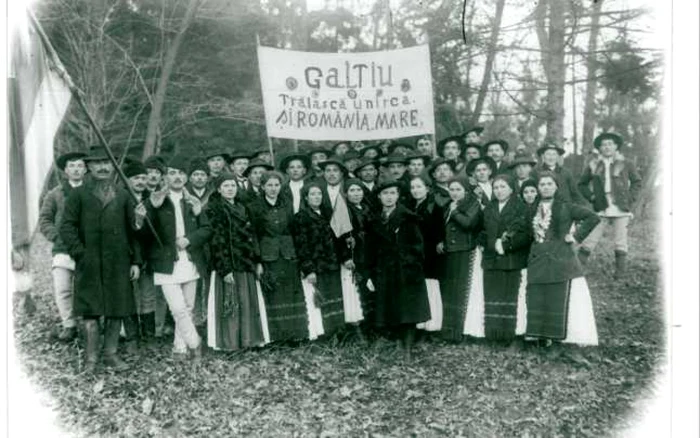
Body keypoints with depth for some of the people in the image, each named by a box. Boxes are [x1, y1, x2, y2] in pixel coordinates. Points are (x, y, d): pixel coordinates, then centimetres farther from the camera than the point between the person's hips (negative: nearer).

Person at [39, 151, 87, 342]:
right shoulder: (55, 194, 13)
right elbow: (44, 221, 10)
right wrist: (59, 237, -5)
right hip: (63, 250, 1)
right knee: (62, 290, -8)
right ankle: (69, 325, 8)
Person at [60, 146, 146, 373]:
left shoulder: (123, 195, 12)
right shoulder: (78, 194, 5)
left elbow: (132, 230, 11)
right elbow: (66, 226, -1)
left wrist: (135, 261, 5)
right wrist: (79, 252, -12)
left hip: (118, 263, 2)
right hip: (89, 264, -2)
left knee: (117, 311, 6)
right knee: (90, 311, 1)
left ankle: (110, 354, 18)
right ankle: (91, 358, 12)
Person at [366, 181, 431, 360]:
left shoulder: (407, 217, -3)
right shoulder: (375, 221, 9)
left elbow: (417, 246, -5)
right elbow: (371, 250, 11)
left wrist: (413, 267, -11)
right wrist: (371, 275, 7)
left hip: (407, 273, -4)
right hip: (385, 274, 4)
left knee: (408, 313, -2)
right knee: (391, 313, 5)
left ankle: (407, 351, 3)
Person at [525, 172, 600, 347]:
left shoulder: (565, 207, 0)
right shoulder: (533, 208, 14)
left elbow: (593, 217, -5)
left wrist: (576, 236, -8)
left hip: (561, 261, -4)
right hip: (537, 262, 5)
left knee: (560, 302, -6)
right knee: (537, 302, 3)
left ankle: (560, 336, 0)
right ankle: (543, 338, 11)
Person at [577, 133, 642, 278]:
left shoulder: (625, 165, 4)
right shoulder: (594, 166, 6)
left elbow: (637, 182, 12)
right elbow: (582, 184, 16)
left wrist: (630, 199, 1)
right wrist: (591, 196, 2)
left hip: (621, 210, 0)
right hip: (601, 211, 0)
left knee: (620, 244, 4)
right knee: (589, 241, -4)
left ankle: (620, 273, 14)